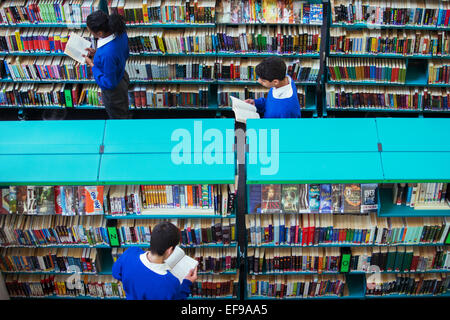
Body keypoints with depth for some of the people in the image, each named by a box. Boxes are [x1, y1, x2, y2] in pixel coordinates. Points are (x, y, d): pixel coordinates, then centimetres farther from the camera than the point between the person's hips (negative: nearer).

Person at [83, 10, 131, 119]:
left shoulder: (107, 54, -43)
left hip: (114, 90, -8)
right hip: (122, 77, 8)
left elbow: (109, 83, -30)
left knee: (118, 117, 23)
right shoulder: (120, 32, -19)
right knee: (123, 112, 35)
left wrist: (92, 65, -22)